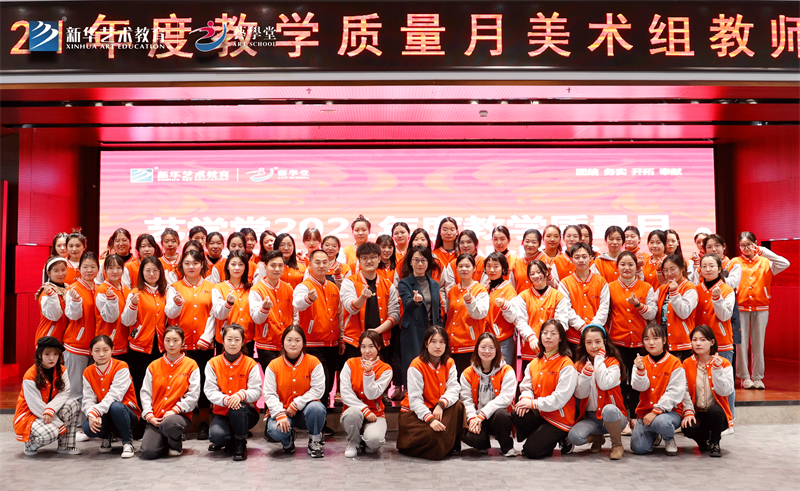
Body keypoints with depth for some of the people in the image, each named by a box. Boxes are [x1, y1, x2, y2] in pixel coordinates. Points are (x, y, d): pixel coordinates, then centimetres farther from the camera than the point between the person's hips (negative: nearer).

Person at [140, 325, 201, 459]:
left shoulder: (191, 365, 3)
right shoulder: (154, 366, 13)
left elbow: (193, 394, -4)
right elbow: (145, 393, 9)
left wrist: (175, 410, -13)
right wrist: (149, 415, -5)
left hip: (180, 414, -2)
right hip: (156, 417, 3)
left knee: (169, 424, -39)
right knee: (148, 452, -21)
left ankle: (176, 445, -3)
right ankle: (162, 440, 16)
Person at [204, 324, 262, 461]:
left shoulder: (251, 364, -3)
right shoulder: (213, 364, 1)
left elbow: (256, 391, -9)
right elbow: (210, 391, -7)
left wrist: (241, 395, -31)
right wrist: (225, 399, -27)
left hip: (246, 412, -1)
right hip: (222, 412, 1)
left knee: (237, 408, -37)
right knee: (216, 435, -30)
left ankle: (240, 444, -9)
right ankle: (223, 440, 11)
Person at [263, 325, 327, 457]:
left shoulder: (313, 362, -4)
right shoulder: (274, 365, -2)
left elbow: (318, 389, -11)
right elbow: (269, 394, -7)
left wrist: (295, 405, -18)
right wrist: (280, 415, -23)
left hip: (305, 410, 0)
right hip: (282, 411, 1)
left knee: (316, 407, -35)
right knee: (275, 430, -32)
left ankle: (315, 441, -4)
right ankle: (288, 440, 10)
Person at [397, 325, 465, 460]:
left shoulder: (449, 363, 0)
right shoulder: (416, 366, -17)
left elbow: (453, 389, -12)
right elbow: (414, 399, -21)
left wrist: (441, 404, -32)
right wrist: (430, 419, -34)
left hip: (439, 410, 5)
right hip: (414, 412, -5)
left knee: (458, 406, -24)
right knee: (432, 435, -31)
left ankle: (452, 445, -6)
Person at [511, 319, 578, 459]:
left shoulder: (566, 365, -12)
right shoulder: (534, 363, 11)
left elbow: (560, 398, -18)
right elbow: (526, 387, 7)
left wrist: (533, 403, -20)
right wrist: (526, 398, -17)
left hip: (559, 418, -5)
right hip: (539, 413, 5)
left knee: (531, 451, -18)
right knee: (517, 414, -28)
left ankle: (562, 440, 10)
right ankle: (535, 438, 1)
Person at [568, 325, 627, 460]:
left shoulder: (613, 362, -3)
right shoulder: (580, 365, 6)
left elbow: (604, 385, -22)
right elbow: (580, 394, -3)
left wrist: (599, 359, -14)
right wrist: (586, 373, -18)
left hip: (612, 414, -3)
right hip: (590, 417, 3)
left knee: (609, 409, -39)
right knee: (574, 436, -27)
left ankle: (617, 445, -9)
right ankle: (598, 438, 11)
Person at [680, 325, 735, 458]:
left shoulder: (724, 363, -3)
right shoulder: (687, 364, 3)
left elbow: (725, 391, -15)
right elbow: (684, 391, -4)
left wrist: (717, 370, -25)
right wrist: (688, 412, -16)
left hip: (717, 412, -1)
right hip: (697, 413, 1)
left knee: (714, 411, -37)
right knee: (688, 428, -30)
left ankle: (715, 443, -7)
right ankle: (704, 440, 9)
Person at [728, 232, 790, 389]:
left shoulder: (765, 262, 5)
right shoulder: (735, 262, 4)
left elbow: (785, 264, -10)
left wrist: (765, 252, -12)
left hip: (761, 309, 1)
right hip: (740, 308, -1)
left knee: (758, 343, 5)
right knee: (742, 343, 1)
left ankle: (758, 377, 13)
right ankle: (745, 377, 10)